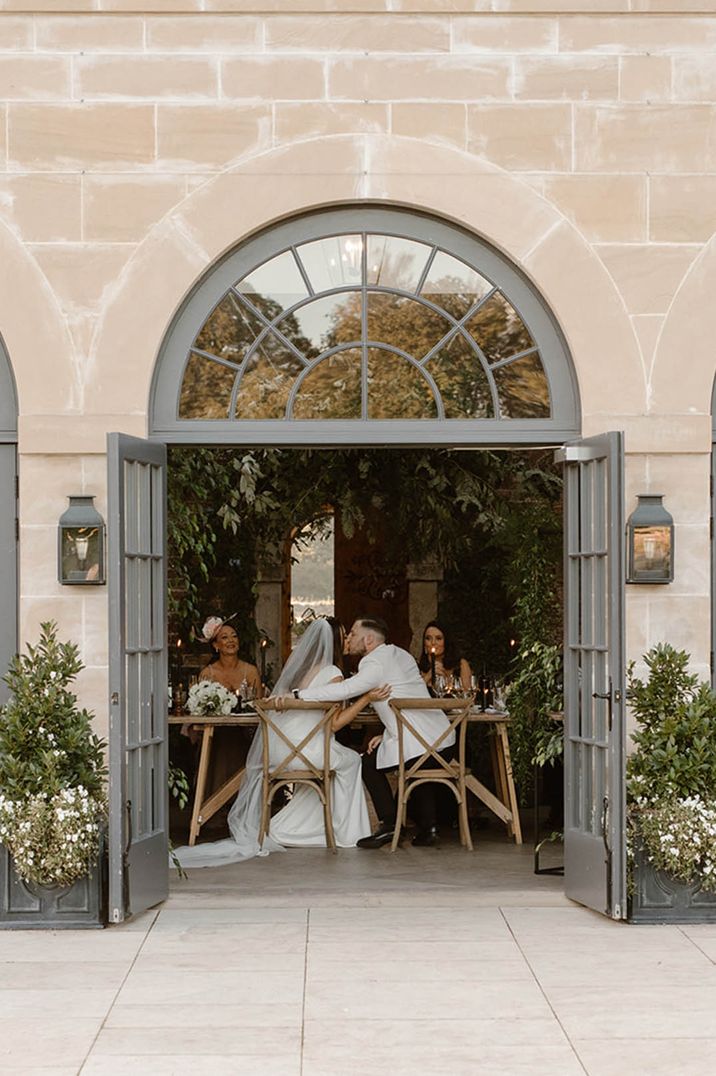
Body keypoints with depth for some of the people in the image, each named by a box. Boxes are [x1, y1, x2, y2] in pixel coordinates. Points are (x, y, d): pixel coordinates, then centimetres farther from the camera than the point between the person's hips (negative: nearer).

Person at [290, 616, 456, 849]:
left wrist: (297, 695, -21)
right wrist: (388, 735, 17)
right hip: (446, 742, 8)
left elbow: (344, 690, -23)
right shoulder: (400, 655, 18)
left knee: (370, 764, 13)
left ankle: (388, 825, 8)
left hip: (418, 746, -8)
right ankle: (428, 829, 24)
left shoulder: (375, 664, -10)